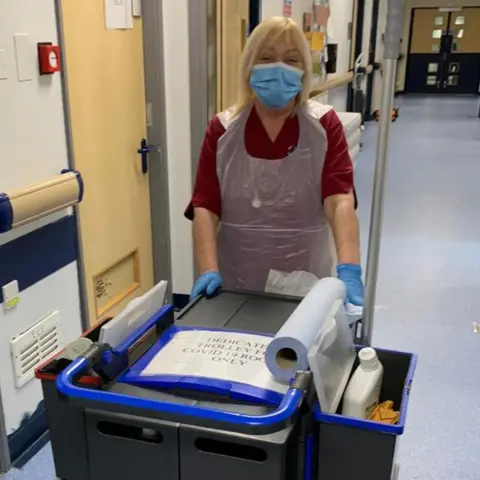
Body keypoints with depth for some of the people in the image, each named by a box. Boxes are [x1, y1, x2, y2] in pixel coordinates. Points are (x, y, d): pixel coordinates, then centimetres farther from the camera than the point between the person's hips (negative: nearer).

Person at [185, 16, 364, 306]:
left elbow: (341, 201, -18)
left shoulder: (324, 125, -5)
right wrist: (208, 270, -21)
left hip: (306, 286, -1)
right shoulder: (222, 130, -1)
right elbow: (205, 208, -7)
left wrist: (349, 269, -31)